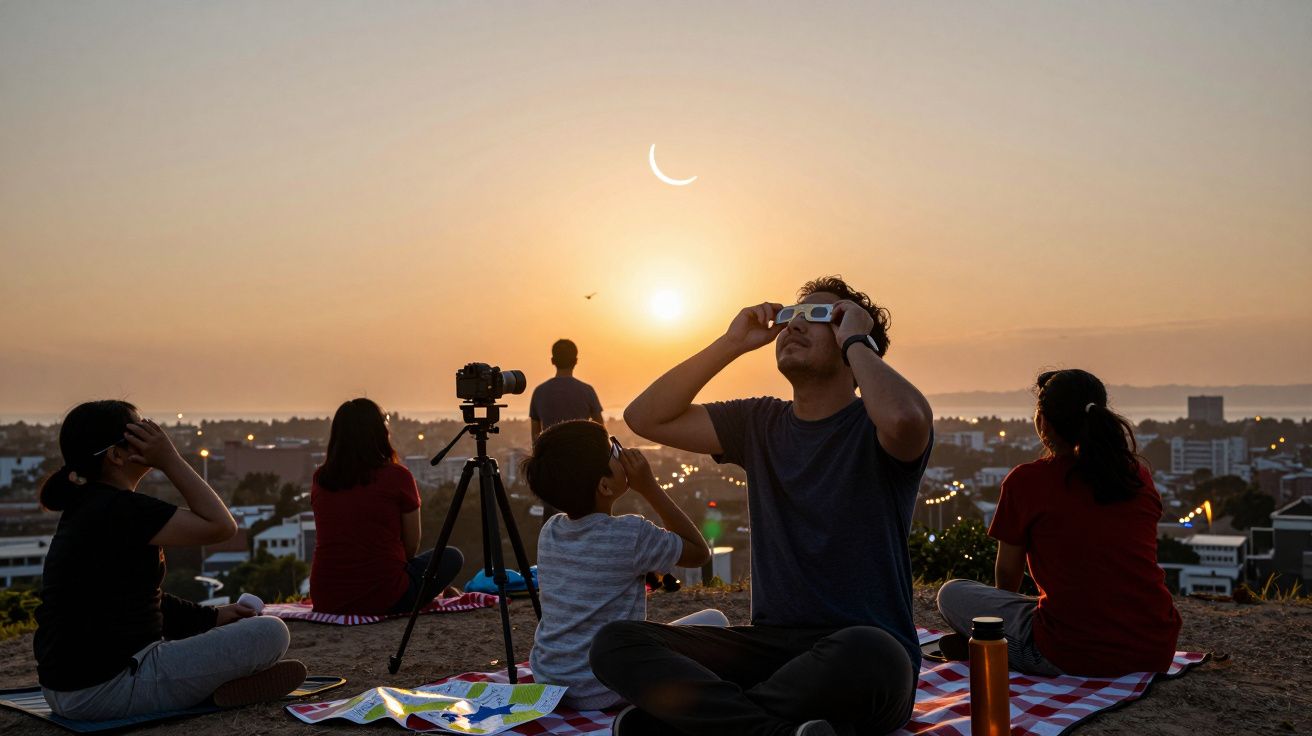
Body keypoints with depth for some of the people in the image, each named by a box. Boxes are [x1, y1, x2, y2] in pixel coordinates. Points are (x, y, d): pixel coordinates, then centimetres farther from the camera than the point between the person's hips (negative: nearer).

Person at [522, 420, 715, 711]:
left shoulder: (550, 530, 1)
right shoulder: (631, 535, -19)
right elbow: (700, 552, -2)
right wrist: (650, 487, -7)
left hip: (545, 684, 7)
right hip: (601, 694, -7)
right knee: (713, 621, 9)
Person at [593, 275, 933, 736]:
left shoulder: (873, 427, -4)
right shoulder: (759, 423, 12)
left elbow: (904, 418, -30)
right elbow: (646, 417, 8)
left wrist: (856, 340, -12)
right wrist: (732, 343, 3)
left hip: (866, 650, -4)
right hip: (770, 644, 5)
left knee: (865, 652, -42)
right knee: (616, 642, -17)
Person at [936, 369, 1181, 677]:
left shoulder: (1025, 481, -4)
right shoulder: (1140, 473, 9)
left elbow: (1006, 575, 10)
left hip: (1075, 655, -4)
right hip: (1158, 654, 5)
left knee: (951, 593, 14)